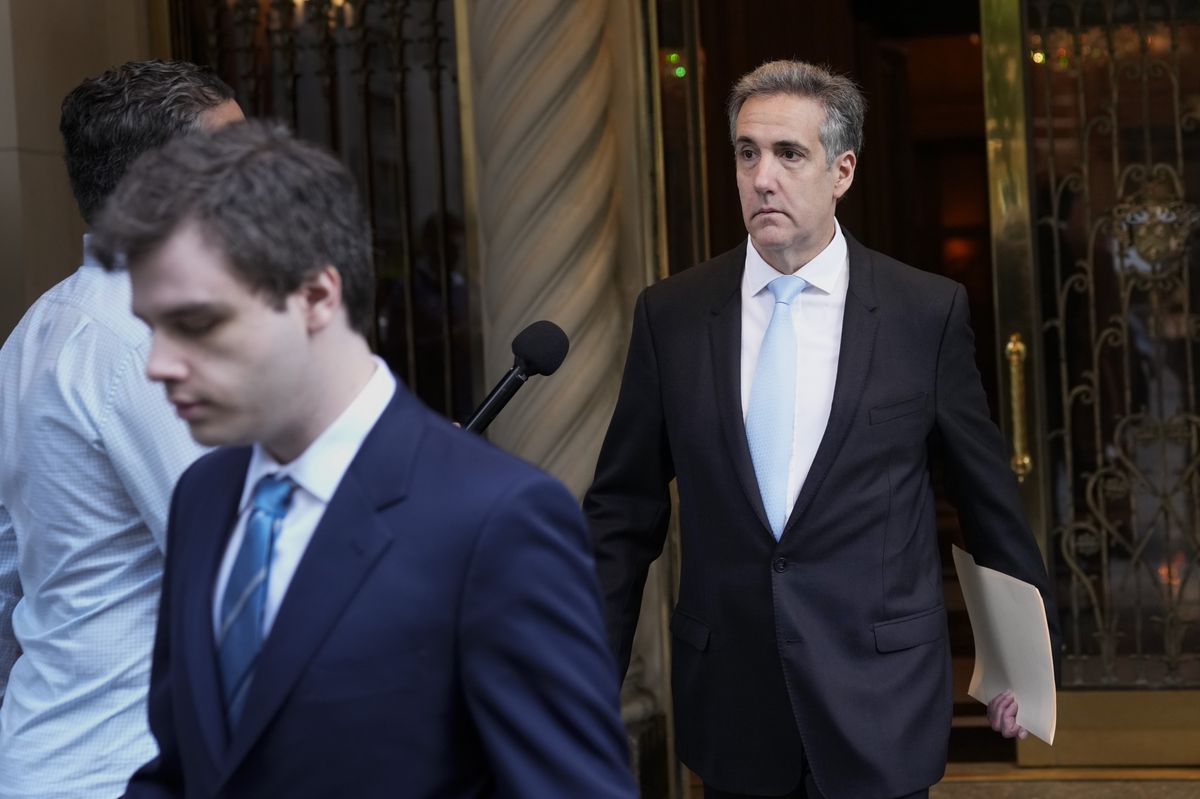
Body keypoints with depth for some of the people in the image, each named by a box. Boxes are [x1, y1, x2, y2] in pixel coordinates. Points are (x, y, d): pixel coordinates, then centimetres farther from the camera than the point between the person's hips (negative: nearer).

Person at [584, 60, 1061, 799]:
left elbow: (988, 494, 5)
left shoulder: (928, 311, -4)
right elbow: (624, 510, 5)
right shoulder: (670, 314, 0)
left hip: (880, 705, -2)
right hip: (731, 706, 2)